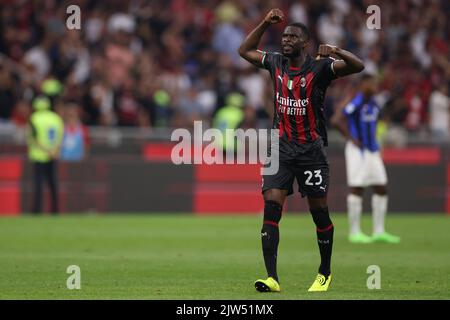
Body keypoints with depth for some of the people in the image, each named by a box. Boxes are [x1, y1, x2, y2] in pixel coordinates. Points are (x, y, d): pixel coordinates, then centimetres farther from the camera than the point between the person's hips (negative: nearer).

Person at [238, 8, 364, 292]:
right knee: (271, 208, -11)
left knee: (320, 213, 5)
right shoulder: (276, 63, 6)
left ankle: (325, 273, 25)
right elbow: (246, 50, 21)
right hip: (281, 149, 3)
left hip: (311, 149, -3)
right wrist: (266, 24, 9)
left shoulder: (320, 67, -9)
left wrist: (337, 52, -38)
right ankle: (272, 278, -16)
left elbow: (359, 66, -20)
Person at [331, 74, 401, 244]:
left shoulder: (373, 104, 12)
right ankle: (354, 232, 0)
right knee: (357, 190, -5)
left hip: (372, 151, 9)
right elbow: (336, 120, -20)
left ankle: (379, 232, 12)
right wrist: (351, 138, -18)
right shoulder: (355, 103, -14)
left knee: (381, 189, 7)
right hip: (358, 151, -9)